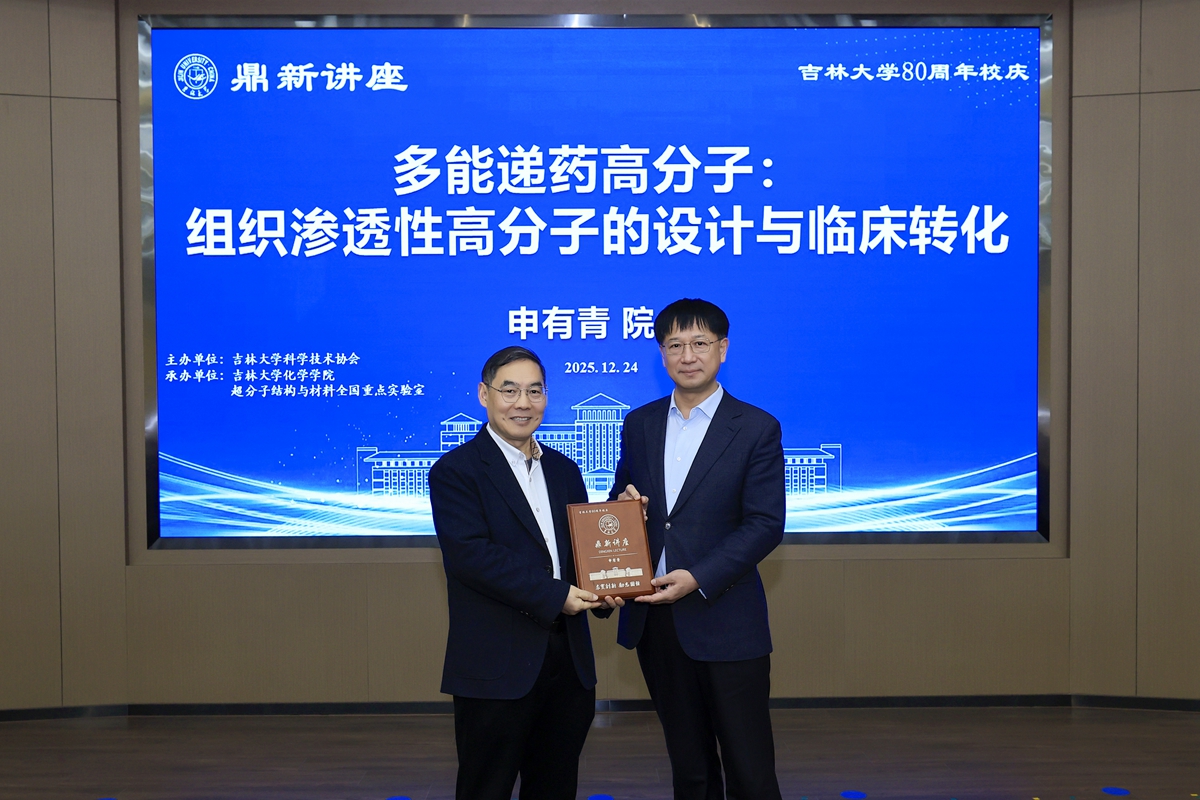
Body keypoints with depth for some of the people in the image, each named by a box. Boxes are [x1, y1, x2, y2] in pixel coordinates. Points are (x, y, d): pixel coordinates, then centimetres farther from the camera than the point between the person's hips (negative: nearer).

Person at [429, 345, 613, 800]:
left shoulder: (564, 470, 15)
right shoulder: (456, 470, -6)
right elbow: (470, 554, -18)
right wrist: (554, 595, -21)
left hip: (569, 661, 6)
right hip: (497, 666, -6)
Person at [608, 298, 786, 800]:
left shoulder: (756, 429, -4)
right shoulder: (639, 424, 10)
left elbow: (765, 525, -10)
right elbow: (620, 499, 18)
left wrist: (698, 579, -19)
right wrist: (623, 505, -7)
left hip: (724, 621, -4)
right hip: (654, 620, 4)